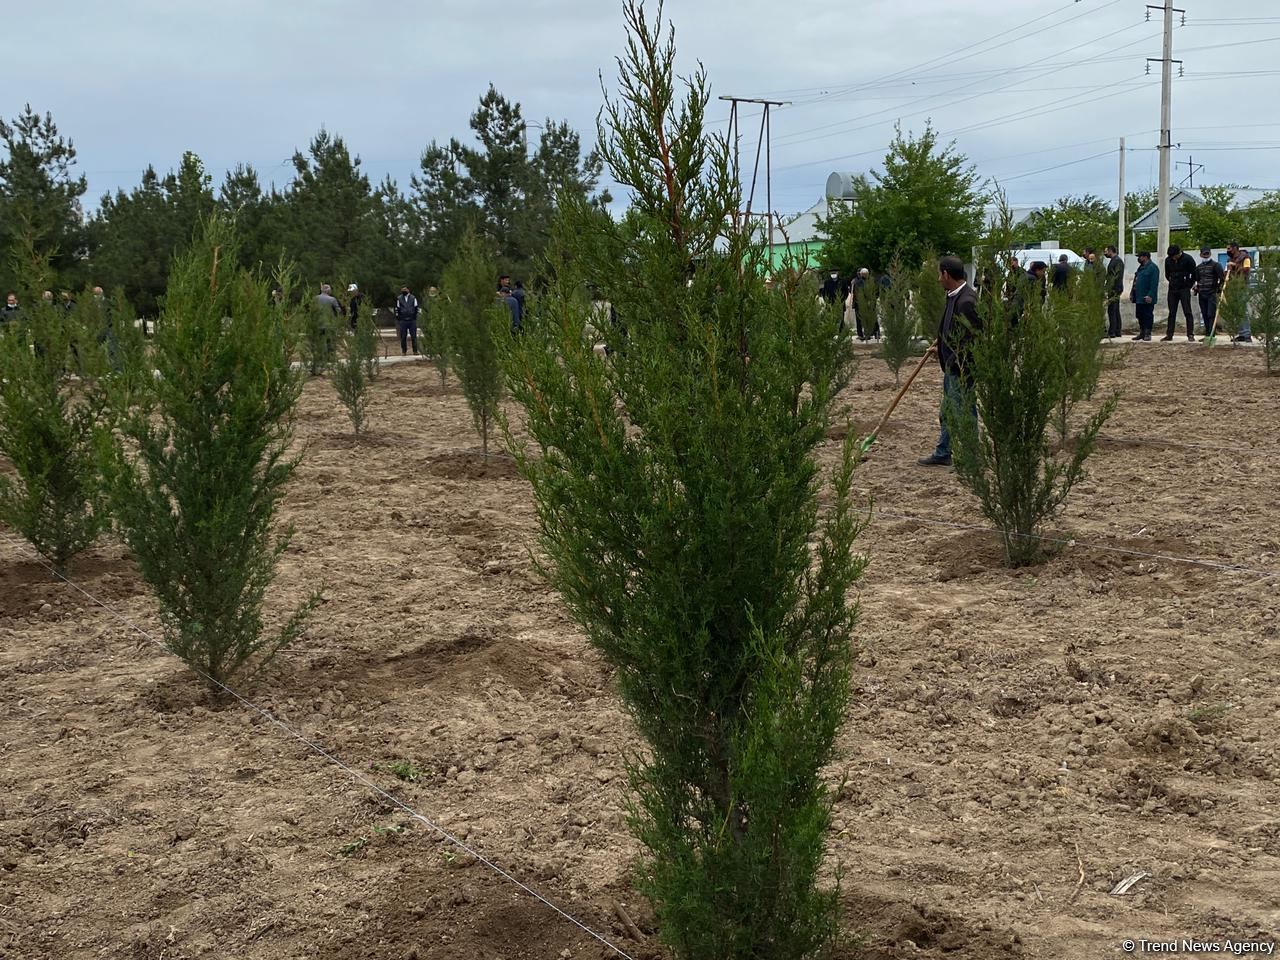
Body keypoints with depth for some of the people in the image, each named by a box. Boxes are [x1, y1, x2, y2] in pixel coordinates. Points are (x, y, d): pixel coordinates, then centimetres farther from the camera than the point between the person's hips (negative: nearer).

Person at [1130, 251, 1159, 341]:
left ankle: (1147, 333, -1)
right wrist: (1132, 293, 18)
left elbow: (1154, 283, -18)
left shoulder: (1153, 268, -11)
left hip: (1147, 298, -9)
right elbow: (1135, 282, 23)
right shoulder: (1141, 268, 18)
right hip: (1139, 297, 9)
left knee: (1148, 316, -4)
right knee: (1140, 316, 11)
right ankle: (1142, 333, 17)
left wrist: (1150, 295, -23)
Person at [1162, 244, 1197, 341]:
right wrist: (1172, 282, 11)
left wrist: (1189, 285, -1)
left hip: (1184, 289, -4)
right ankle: (1169, 334, 10)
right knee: (1172, 313, 7)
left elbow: (1194, 274, -3)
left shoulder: (1188, 259, -9)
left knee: (1187, 312, -5)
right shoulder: (1168, 260, 4)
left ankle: (1190, 334, -5)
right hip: (1172, 289, 4)